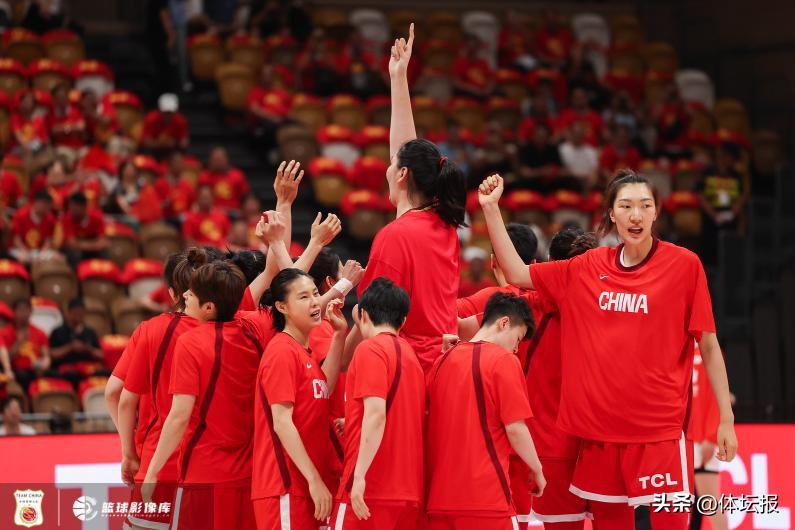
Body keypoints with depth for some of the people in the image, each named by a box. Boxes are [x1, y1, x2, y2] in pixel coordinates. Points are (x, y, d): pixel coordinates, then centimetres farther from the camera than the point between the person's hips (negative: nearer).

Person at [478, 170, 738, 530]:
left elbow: (708, 345, 0)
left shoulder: (683, 265, -3)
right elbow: (517, 274, 15)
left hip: (659, 428, -4)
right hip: (598, 428, 4)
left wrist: (726, 418, -2)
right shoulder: (588, 268, 8)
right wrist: (491, 208, 8)